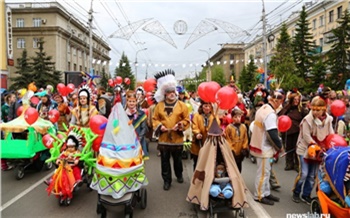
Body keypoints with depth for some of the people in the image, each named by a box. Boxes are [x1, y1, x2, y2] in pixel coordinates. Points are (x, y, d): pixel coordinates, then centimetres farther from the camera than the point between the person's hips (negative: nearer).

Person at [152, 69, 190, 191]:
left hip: (177, 138, 0)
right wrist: (159, 126, -12)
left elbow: (186, 120, -1)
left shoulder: (182, 105, -2)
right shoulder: (159, 105, 1)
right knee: (165, 161, 7)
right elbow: (155, 119, 5)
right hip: (163, 138, 1)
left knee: (177, 159, 16)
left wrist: (180, 125, -18)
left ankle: (179, 175, 40)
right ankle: (167, 180, 20)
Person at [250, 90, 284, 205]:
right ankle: (259, 195, 14)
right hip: (264, 147, -10)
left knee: (266, 170, 18)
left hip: (260, 144, 10)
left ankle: (266, 193, 29)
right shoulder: (270, 113, -23)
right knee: (263, 171, 2)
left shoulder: (263, 108, 9)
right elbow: (273, 134, -26)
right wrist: (279, 146, -8)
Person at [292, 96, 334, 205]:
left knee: (312, 175, 10)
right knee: (303, 174, -5)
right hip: (305, 149, -5)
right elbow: (306, 136, -18)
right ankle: (296, 193, 16)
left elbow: (331, 134, 5)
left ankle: (306, 195, 24)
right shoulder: (307, 119, -18)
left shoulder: (328, 119, -2)